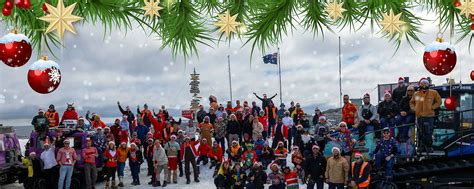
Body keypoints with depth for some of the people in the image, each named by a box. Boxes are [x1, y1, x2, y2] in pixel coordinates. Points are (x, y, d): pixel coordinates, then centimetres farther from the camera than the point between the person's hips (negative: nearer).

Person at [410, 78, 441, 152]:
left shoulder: (433, 93, 2)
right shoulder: (416, 94, 11)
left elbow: (438, 101, 8)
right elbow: (411, 102, 25)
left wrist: (432, 107, -3)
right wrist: (414, 108, 9)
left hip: (429, 116, -3)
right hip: (419, 116, 4)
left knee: (428, 133, -6)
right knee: (422, 133, 10)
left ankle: (429, 147, 5)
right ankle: (423, 147, 21)